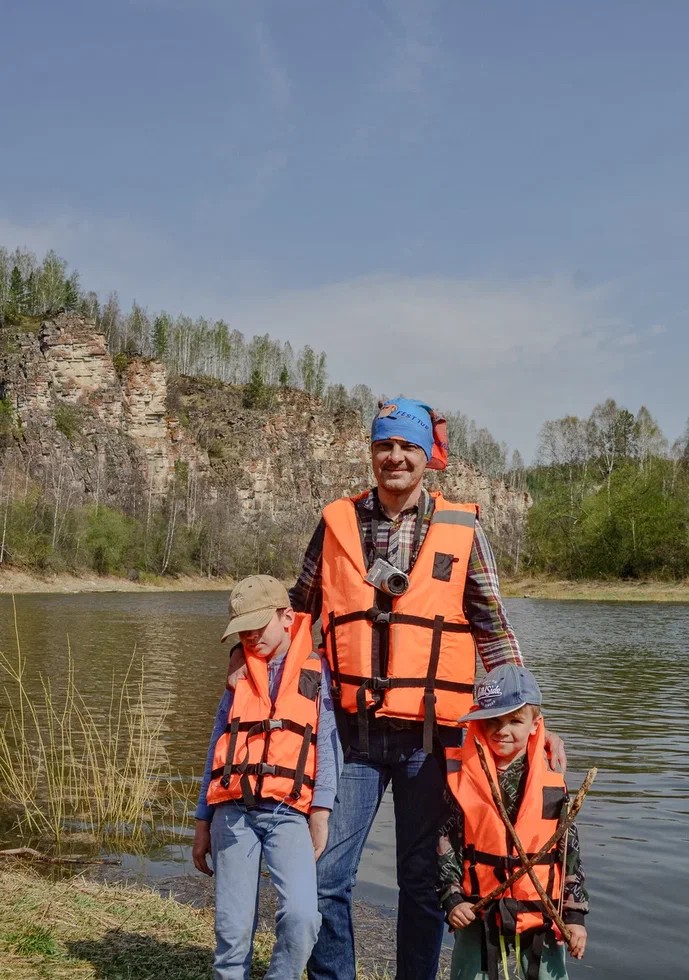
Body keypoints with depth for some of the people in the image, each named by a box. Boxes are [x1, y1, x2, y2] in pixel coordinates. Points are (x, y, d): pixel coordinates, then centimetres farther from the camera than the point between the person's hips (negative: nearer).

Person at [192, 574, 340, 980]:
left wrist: (321, 813, -11)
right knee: (233, 926, 1)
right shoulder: (240, 676, 17)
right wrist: (203, 824, 17)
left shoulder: (317, 671, 7)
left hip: (288, 814, -3)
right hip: (233, 812, 3)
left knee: (302, 916, -19)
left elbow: (327, 744, -1)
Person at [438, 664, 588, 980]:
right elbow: (444, 843, -2)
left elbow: (570, 853, 2)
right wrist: (452, 897, -9)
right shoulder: (461, 776, -5)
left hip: (542, 916, 1)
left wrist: (574, 914, 0)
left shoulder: (553, 782, -3)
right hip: (478, 915, 0)